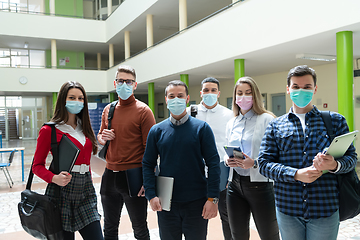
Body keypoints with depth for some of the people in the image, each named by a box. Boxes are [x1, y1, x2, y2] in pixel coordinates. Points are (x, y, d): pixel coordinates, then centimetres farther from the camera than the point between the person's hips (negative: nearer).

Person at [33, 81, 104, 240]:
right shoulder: (49, 130, -5)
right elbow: (37, 165, -2)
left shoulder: (84, 128, 12)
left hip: (85, 191, 5)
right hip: (63, 191, -5)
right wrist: (54, 178, -20)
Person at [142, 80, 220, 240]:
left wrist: (212, 198, -13)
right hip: (166, 203, 2)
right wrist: (151, 195, -8)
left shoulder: (201, 128, -4)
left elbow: (213, 164, -7)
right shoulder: (157, 131, 2)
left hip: (197, 203, -1)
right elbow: (148, 165, 4)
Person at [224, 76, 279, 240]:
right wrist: (227, 161, -2)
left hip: (259, 183, -5)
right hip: (235, 184, 5)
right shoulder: (231, 124, 12)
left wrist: (254, 163, -23)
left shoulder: (267, 119, -6)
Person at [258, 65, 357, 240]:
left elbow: (351, 157, 3)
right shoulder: (275, 126, 6)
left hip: (326, 208, 0)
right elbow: (264, 163, -2)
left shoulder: (335, 120, 6)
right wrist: (296, 174, -17)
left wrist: (334, 165, -20)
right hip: (287, 209, 1)